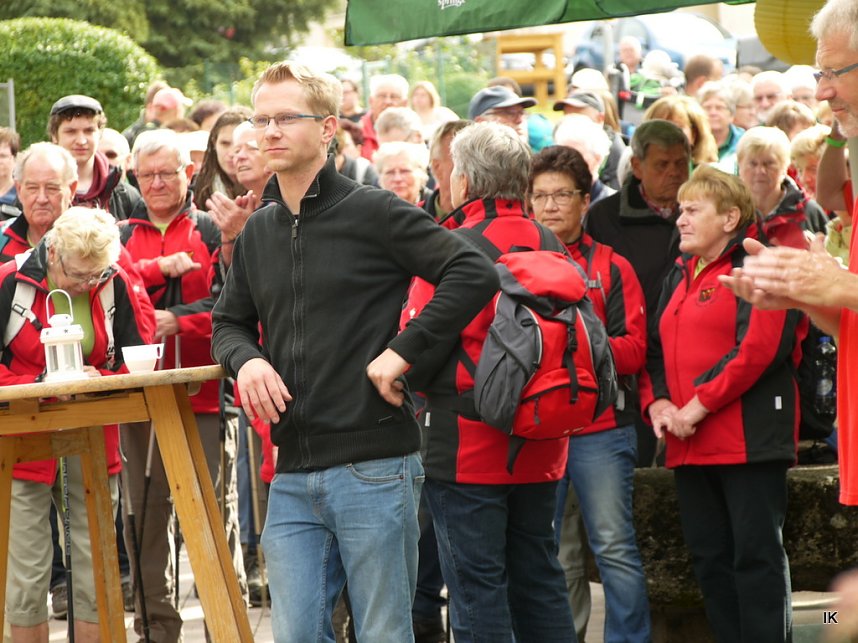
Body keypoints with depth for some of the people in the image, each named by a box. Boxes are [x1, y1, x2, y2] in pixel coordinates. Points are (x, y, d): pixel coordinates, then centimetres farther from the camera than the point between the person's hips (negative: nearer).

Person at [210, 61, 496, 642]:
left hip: (374, 469, -6)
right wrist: (245, 359, 1)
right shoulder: (258, 232, 13)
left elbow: (475, 273, -14)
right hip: (293, 477, 6)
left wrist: (403, 351, -17)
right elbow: (229, 322, 24)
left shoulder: (371, 212, -6)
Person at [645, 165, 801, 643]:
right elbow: (657, 349, 20)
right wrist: (658, 402, 0)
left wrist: (700, 405, -17)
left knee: (756, 555, -7)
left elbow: (759, 347, -17)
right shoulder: (680, 277, 20)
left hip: (749, 441, -8)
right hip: (690, 445, 8)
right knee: (711, 559, 9)